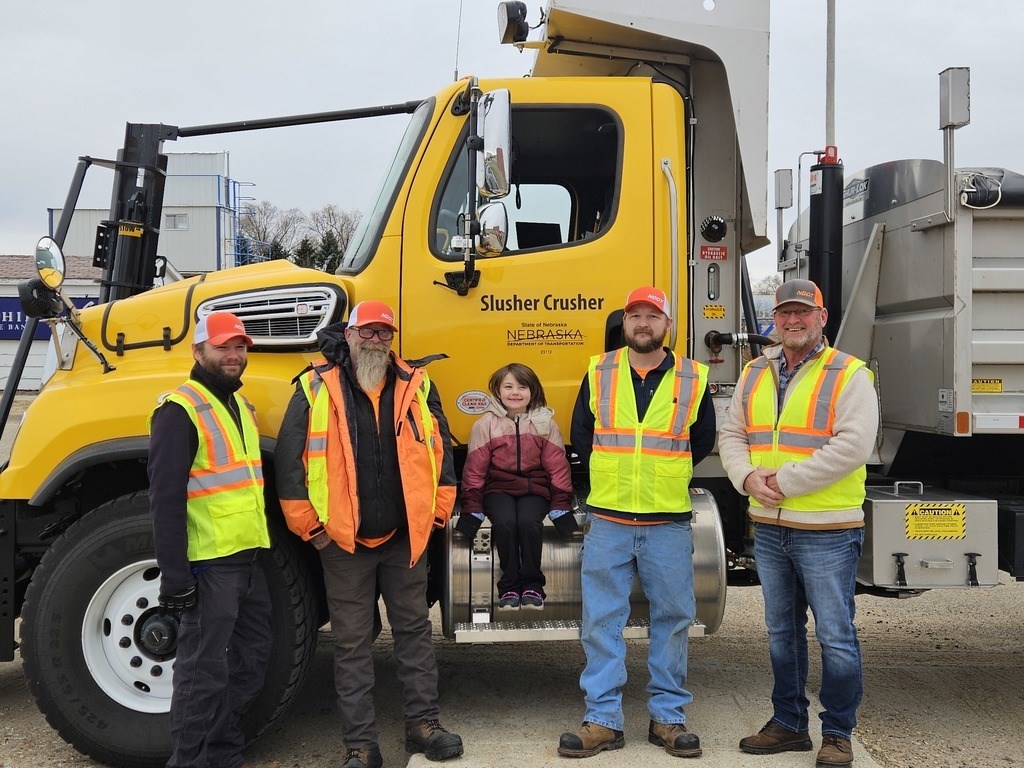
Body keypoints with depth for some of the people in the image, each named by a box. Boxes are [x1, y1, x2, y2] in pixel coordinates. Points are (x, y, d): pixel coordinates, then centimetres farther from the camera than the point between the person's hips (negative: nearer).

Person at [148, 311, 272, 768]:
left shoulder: (240, 404, 16)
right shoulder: (180, 409, -12)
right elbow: (166, 497, -18)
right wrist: (174, 575, -22)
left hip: (247, 557, 9)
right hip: (208, 562, -9)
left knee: (251, 657, 16)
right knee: (203, 671, -2)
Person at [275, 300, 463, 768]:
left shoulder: (415, 385, 6)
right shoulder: (316, 389, -2)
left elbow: (441, 448, 9)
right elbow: (289, 460, -3)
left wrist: (437, 512, 3)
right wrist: (309, 525, -5)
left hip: (405, 537, 2)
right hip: (343, 541, -2)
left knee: (414, 630, 11)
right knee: (351, 644, 6)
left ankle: (423, 724, 24)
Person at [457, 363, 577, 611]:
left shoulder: (545, 423, 3)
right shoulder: (486, 424, 1)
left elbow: (557, 467, 6)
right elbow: (475, 468, 2)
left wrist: (561, 506, 2)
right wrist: (472, 509, -1)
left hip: (534, 489, 0)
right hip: (498, 488, 0)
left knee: (529, 522, -30)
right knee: (505, 522, -30)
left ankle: (532, 585, -12)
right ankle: (509, 587, -13)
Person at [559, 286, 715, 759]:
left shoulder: (692, 380, 3)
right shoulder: (598, 374, 5)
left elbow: (702, 440, 13)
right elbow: (580, 434, 13)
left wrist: (665, 474, 9)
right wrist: (612, 475, 9)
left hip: (669, 523, 0)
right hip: (606, 520, 0)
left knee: (672, 619, 6)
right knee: (601, 621, 2)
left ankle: (668, 717, 19)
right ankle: (602, 720, 10)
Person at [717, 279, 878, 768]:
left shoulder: (849, 375, -6)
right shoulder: (755, 374, 12)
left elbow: (853, 445, -18)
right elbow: (731, 434, 13)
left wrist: (785, 480, -18)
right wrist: (748, 476, -8)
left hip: (827, 531, -6)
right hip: (769, 528, 6)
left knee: (835, 636, 1)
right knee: (781, 632, 16)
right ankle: (788, 724, 29)